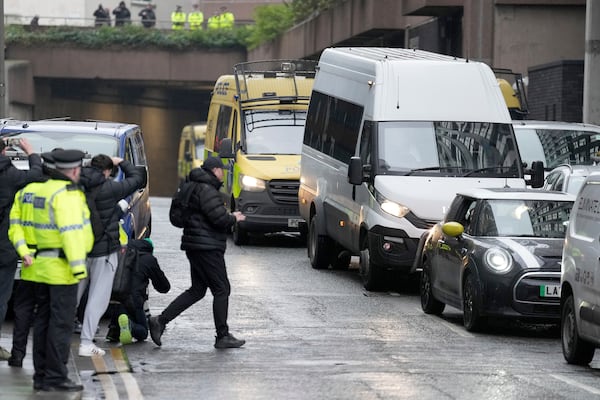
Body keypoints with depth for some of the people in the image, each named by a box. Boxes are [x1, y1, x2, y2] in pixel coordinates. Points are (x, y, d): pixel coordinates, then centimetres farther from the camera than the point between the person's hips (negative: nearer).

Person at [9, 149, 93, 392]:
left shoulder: (41, 189, 13)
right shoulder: (67, 194, -15)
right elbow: (70, 232, -22)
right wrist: (78, 266, -23)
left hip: (41, 265, 9)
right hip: (62, 267, -9)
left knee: (43, 321, 12)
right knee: (60, 323, -6)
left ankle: (41, 375, 16)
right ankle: (55, 378, -6)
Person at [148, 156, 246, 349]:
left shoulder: (197, 188, 18)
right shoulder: (206, 190, -16)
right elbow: (219, 218, -21)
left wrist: (229, 217, 16)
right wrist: (234, 218, -2)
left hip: (195, 246, 10)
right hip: (207, 247, -10)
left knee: (197, 290, 13)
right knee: (221, 289, -2)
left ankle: (160, 320, 7)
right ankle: (223, 337, 2)